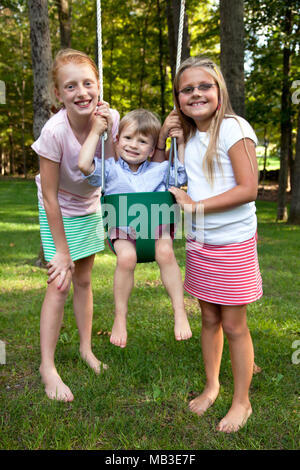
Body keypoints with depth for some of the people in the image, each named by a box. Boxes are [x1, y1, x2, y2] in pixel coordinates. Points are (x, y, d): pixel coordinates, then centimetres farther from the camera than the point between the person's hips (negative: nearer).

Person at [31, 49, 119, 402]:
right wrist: (62, 250, -18)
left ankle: (86, 348, 30)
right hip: (59, 210, -4)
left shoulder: (110, 118, -19)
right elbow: (50, 197, -23)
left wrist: (106, 133, -32)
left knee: (83, 280, 13)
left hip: (90, 207, 4)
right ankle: (47, 367, 7)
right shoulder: (55, 131, -30)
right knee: (60, 284, -7)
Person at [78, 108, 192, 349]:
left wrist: (181, 143, 7)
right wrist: (95, 132, -6)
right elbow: (85, 165, -13)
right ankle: (120, 318, -11)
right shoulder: (110, 170, 3)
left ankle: (180, 311, -16)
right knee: (126, 257, -32)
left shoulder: (159, 170, 10)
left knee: (166, 252, -31)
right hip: (122, 228, -1)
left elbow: (184, 174, 13)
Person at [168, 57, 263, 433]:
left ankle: (242, 402, 23)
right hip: (199, 242, 6)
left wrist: (196, 206, -19)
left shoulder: (233, 128, -12)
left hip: (233, 243, -6)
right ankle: (211, 386, 35)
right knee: (209, 318, 16)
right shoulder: (187, 137, 9)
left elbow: (248, 189, -19)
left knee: (234, 325, 4)